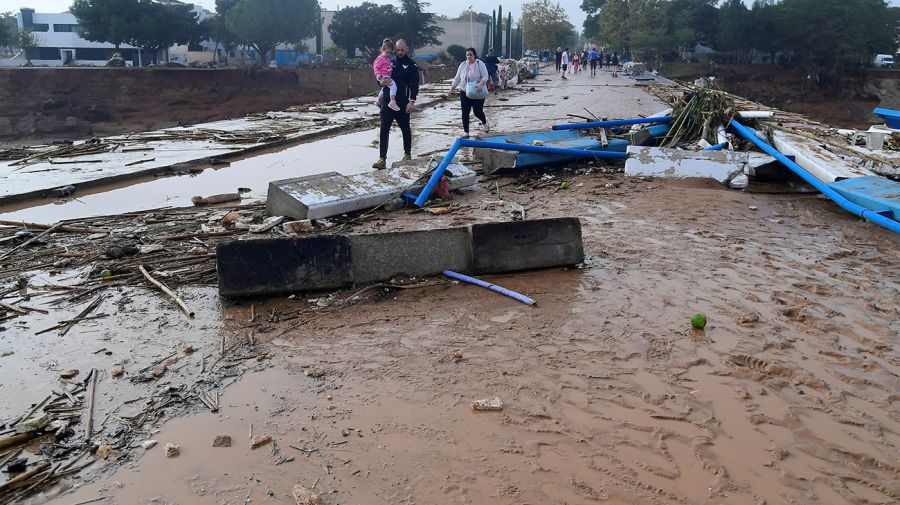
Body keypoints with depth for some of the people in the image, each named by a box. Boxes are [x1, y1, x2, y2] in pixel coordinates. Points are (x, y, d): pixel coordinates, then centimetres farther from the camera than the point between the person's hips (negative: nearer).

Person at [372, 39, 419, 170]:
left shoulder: (411, 65, -1)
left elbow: (414, 84, -7)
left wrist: (412, 101, -17)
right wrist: (381, 81, -5)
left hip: (402, 103, -2)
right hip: (387, 101, 2)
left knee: (405, 129, 13)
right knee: (384, 130, -7)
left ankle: (407, 154, 30)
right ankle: (382, 159, -9)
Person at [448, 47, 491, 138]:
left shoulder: (480, 64, -7)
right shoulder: (463, 65, 6)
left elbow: (485, 76, -14)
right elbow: (457, 78, 11)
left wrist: (480, 84, -33)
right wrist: (451, 88, 3)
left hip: (477, 93, -4)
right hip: (464, 93, 4)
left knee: (478, 112, 1)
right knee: (465, 113, 0)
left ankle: (485, 122, 35)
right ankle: (465, 132, 8)